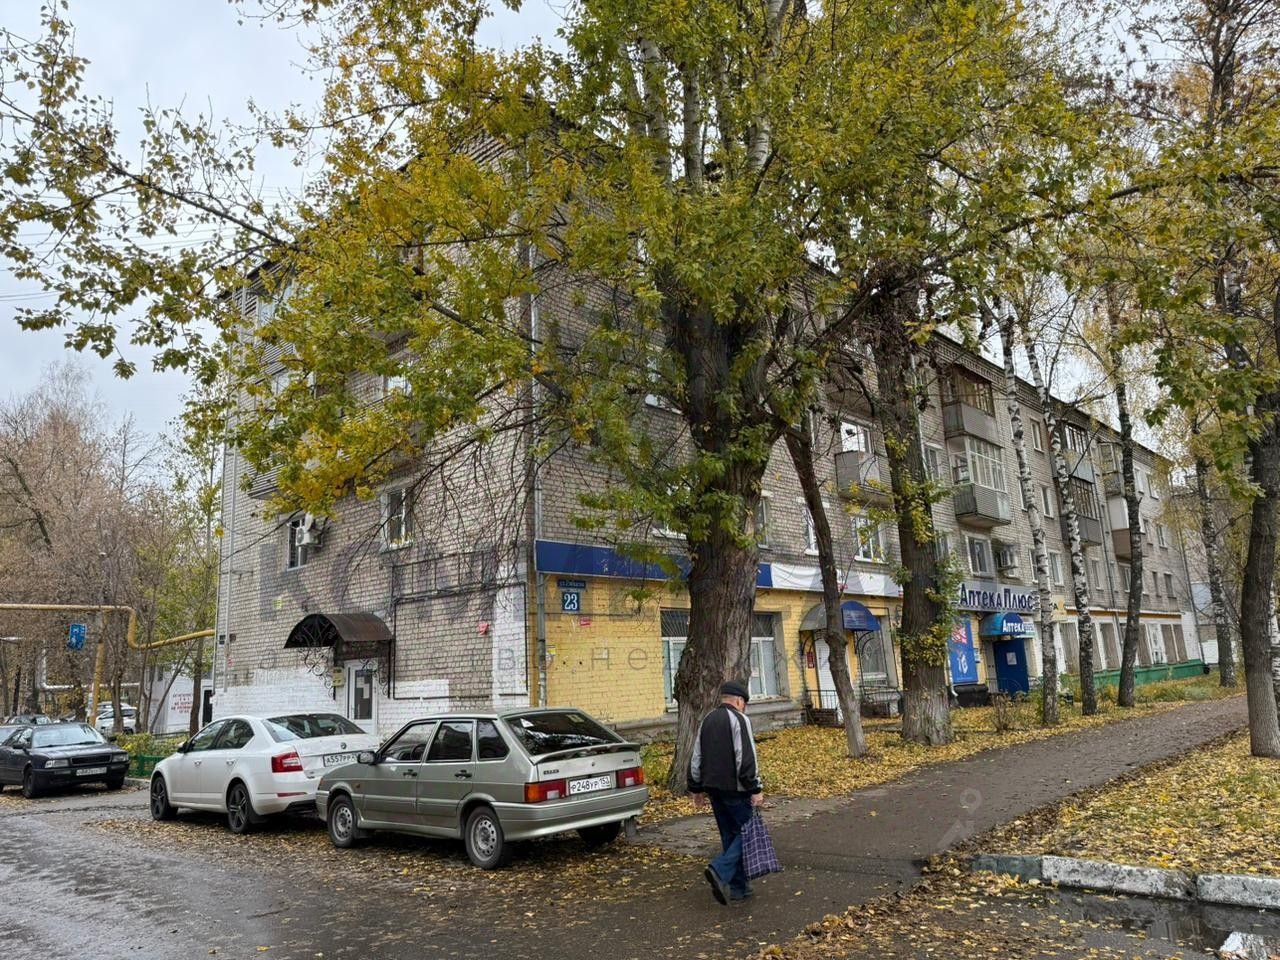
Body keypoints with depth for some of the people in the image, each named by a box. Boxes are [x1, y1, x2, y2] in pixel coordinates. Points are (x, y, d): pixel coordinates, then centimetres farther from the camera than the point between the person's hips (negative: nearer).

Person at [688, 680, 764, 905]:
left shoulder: (707, 720, 14)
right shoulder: (739, 719, -10)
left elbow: (696, 758, 17)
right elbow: (746, 758, -18)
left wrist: (697, 789, 22)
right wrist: (755, 789, -15)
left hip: (714, 788, 8)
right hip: (735, 788, -7)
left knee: (730, 835, 14)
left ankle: (738, 887, 16)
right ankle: (721, 870, -17)